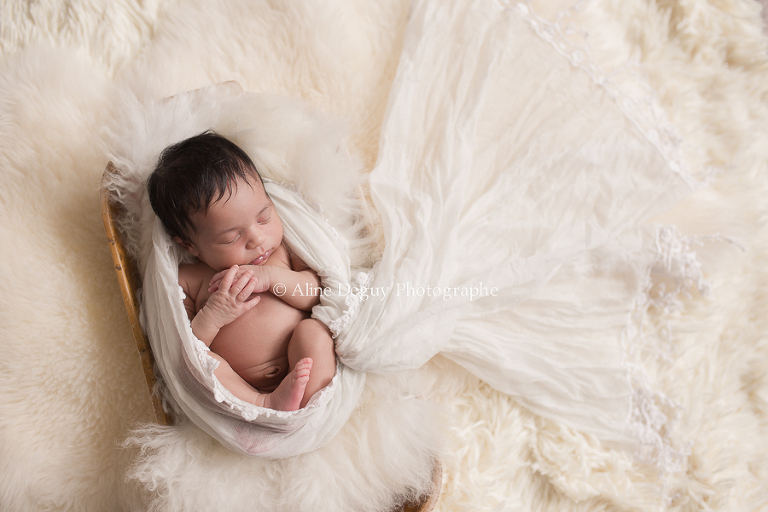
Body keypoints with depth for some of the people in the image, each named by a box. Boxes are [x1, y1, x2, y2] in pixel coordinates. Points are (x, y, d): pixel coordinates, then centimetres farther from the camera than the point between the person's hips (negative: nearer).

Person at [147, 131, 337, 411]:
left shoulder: (283, 247, 8)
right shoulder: (186, 281, 4)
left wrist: (274, 277, -13)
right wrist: (210, 318, -17)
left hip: (304, 370, 1)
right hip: (239, 390, 0)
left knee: (313, 330, -26)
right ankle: (265, 405, -35)